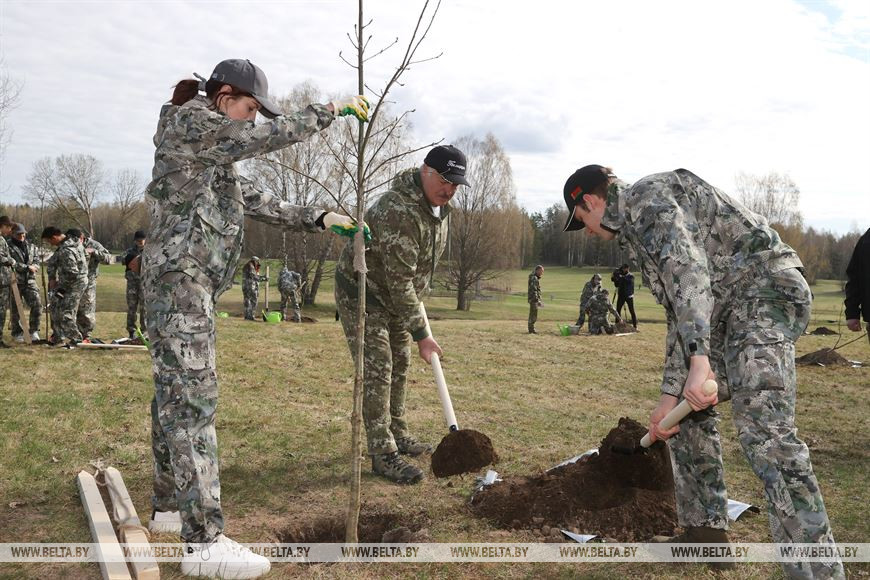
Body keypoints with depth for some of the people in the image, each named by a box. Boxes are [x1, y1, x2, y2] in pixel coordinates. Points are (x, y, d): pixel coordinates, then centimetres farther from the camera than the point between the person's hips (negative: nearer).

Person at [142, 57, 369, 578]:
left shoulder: (215, 152, 23)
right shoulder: (189, 121, -6)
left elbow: (255, 200, 18)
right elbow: (271, 135, -12)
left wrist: (317, 219, 11)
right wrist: (331, 110, -2)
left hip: (192, 282, 10)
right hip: (180, 277, -10)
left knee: (175, 394, 13)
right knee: (193, 397, -14)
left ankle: (169, 507, 24)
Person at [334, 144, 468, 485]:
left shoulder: (438, 205, -2)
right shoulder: (399, 211, -33)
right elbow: (399, 281, -32)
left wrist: (418, 300, 19)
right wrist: (421, 334, -27)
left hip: (394, 296, 9)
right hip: (361, 294, -9)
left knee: (399, 366, 15)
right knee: (377, 370, -11)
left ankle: (398, 435, 29)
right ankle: (383, 455, -6)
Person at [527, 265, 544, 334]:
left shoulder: (536, 278, 17)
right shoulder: (534, 278, -15)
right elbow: (533, 291, -22)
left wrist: (539, 300, 25)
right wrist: (537, 300, -25)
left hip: (534, 300, 10)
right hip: (533, 299, -10)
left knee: (532, 315, 14)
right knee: (533, 315, -7)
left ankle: (531, 329, 20)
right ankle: (531, 330, -5)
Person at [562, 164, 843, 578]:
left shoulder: (647, 197, -8)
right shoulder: (637, 229, 21)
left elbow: (689, 267, -25)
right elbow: (678, 312, 18)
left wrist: (698, 359, -34)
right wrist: (670, 393, 13)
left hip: (764, 291, -11)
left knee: (764, 430, -22)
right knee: (688, 410, 17)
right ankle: (705, 529, 25)